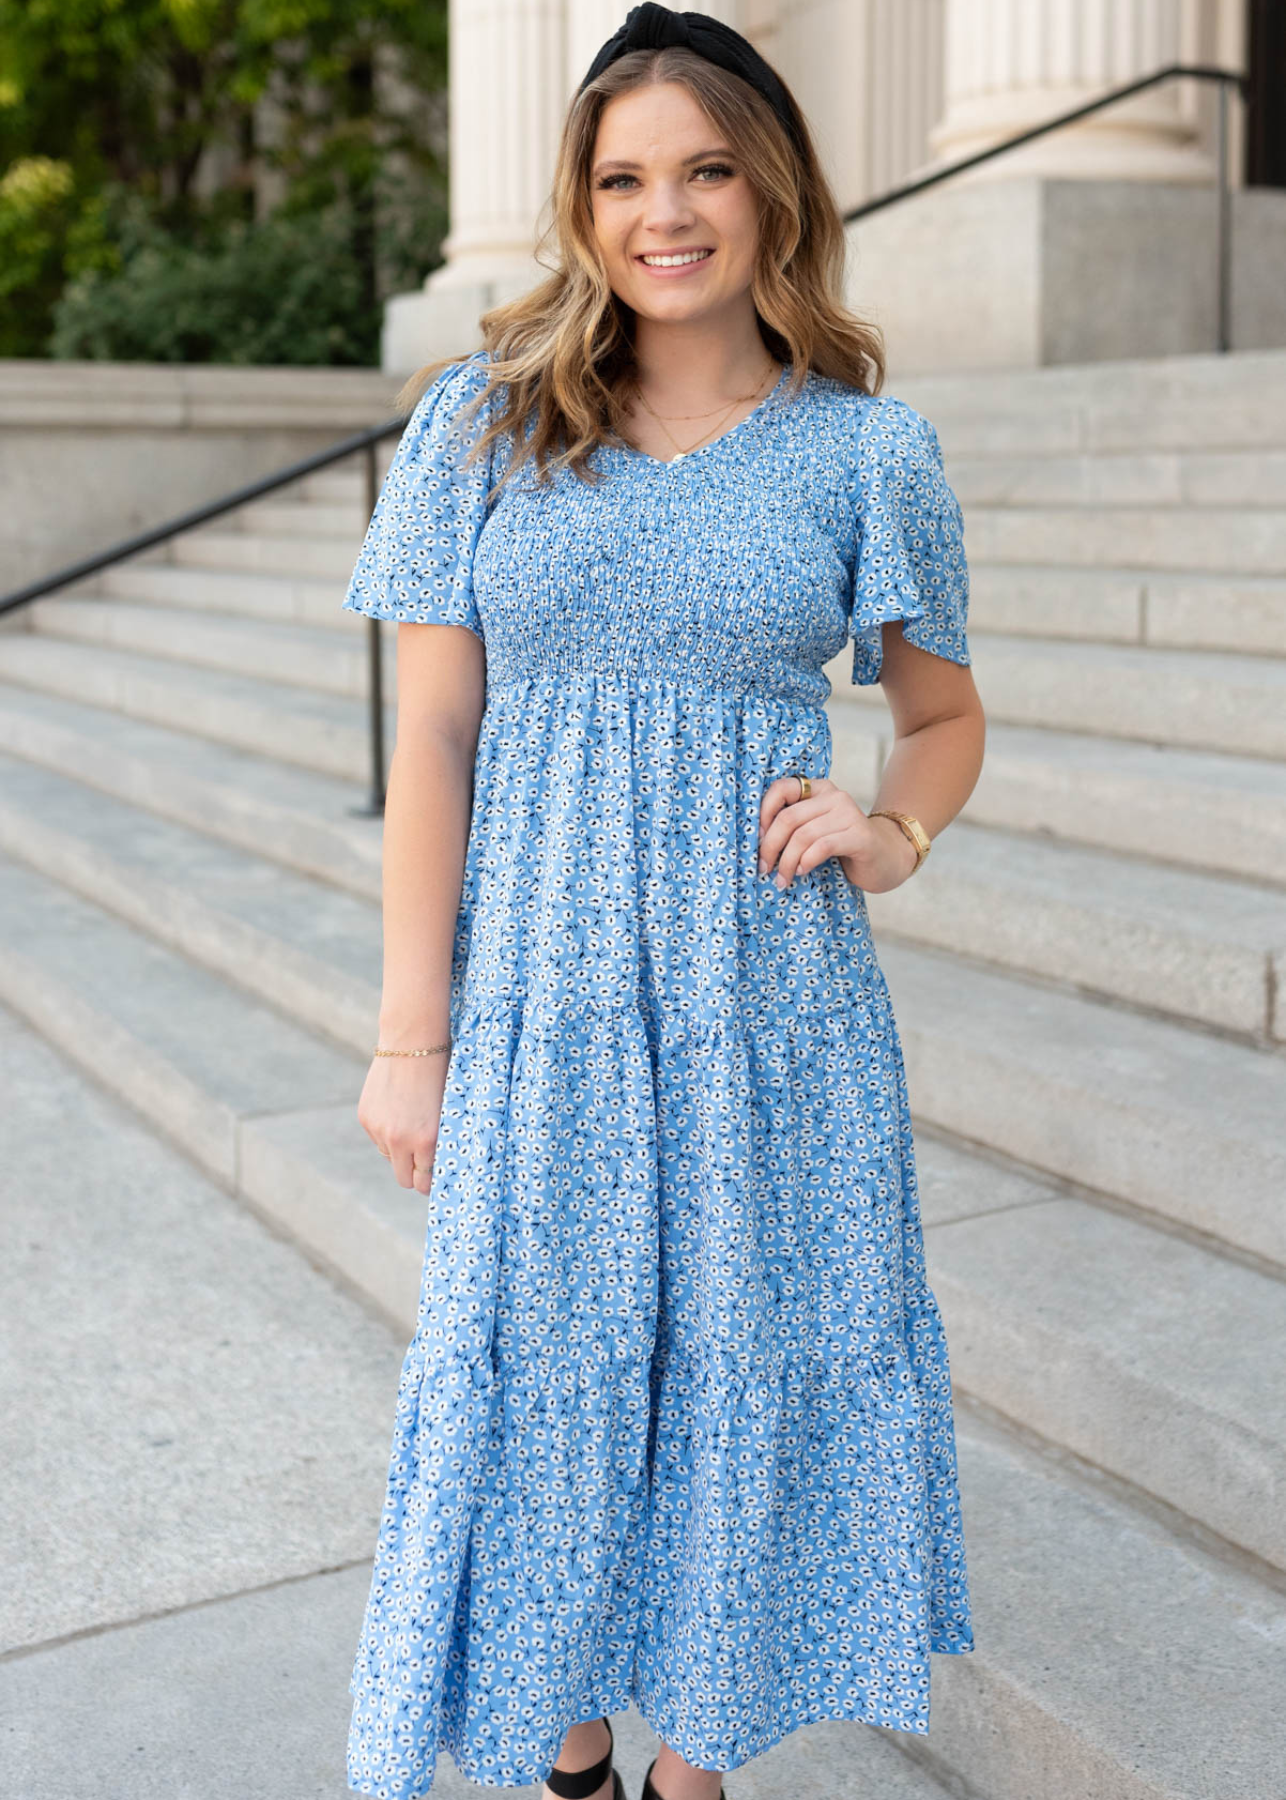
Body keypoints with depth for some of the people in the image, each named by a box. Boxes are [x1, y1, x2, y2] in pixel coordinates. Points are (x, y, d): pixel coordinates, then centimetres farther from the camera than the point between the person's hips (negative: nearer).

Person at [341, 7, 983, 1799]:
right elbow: (432, 734, -1)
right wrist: (412, 1030, -4)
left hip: (770, 988, 1)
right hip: (542, 988, 0)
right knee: (542, 1370, 9)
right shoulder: (484, 423, 1)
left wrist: (889, 831, -8)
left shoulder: (868, 446, 2)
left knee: (742, 1360, 10)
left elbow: (948, 715, 14)